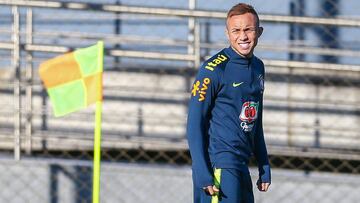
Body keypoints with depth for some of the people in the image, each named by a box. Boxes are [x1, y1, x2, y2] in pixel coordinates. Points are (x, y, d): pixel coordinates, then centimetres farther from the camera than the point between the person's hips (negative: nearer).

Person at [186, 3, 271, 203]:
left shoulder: (258, 68, 13)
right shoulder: (213, 70, -10)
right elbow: (194, 124, -12)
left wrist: (264, 167, 19)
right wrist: (202, 174, -18)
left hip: (242, 166, 8)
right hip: (219, 164, -8)